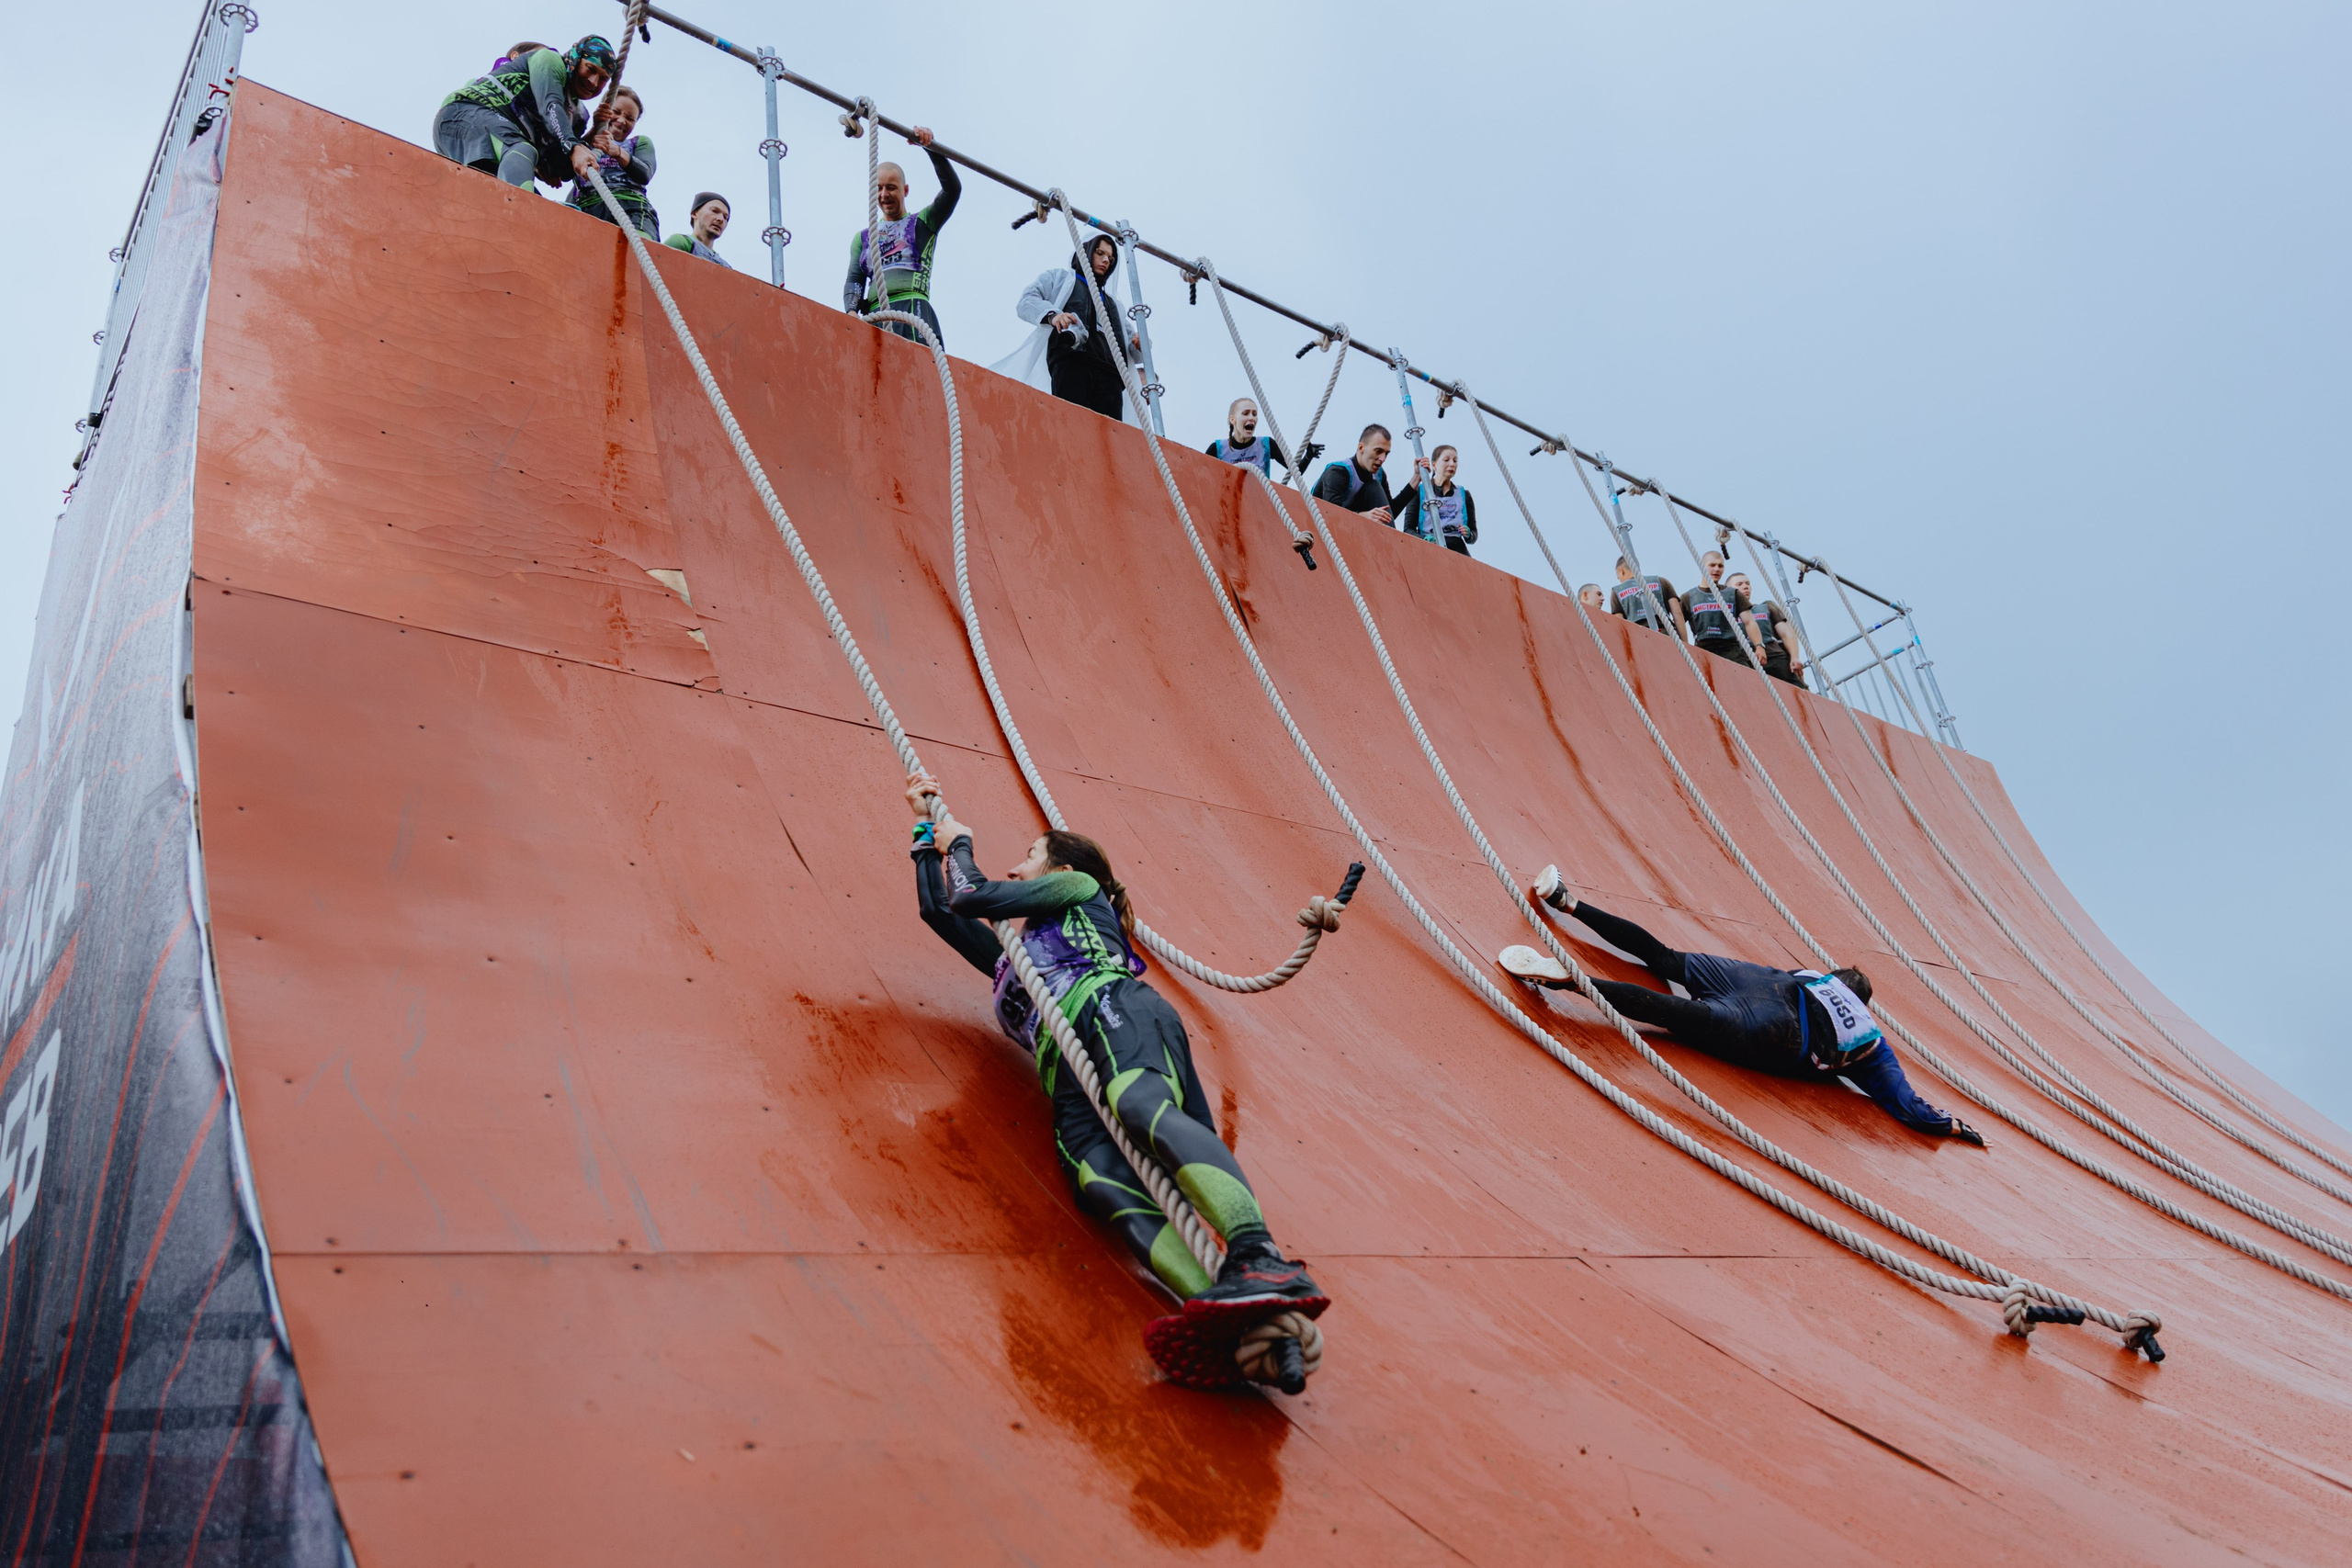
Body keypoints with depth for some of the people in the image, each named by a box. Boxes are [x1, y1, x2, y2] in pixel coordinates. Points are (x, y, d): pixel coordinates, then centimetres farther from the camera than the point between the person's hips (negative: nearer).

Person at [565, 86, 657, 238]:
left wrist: (617, 152, -12)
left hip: (630, 207, 0)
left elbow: (645, 175, 8)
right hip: (586, 207, 0)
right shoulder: (585, 142, 31)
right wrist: (594, 130, -4)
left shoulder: (640, 142, 32)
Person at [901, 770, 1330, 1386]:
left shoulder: (1079, 888, 29)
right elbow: (938, 908, 51)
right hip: (1071, 1080, 4)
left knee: (1144, 1109, -40)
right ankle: (1229, 1322, -58)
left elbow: (970, 896, 18)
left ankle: (1258, 1259, -63)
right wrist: (927, 826, 59)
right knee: (1109, 1192, -30)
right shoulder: (1014, 959, 46)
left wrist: (959, 843, 38)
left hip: (1113, 1009, -4)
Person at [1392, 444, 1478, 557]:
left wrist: (1468, 535, -4)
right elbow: (1408, 529, 4)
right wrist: (1424, 539, -17)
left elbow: (1474, 535, 20)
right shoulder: (1418, 492, 10)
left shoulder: (1464, 495, 19)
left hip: (1457, 550, 3)